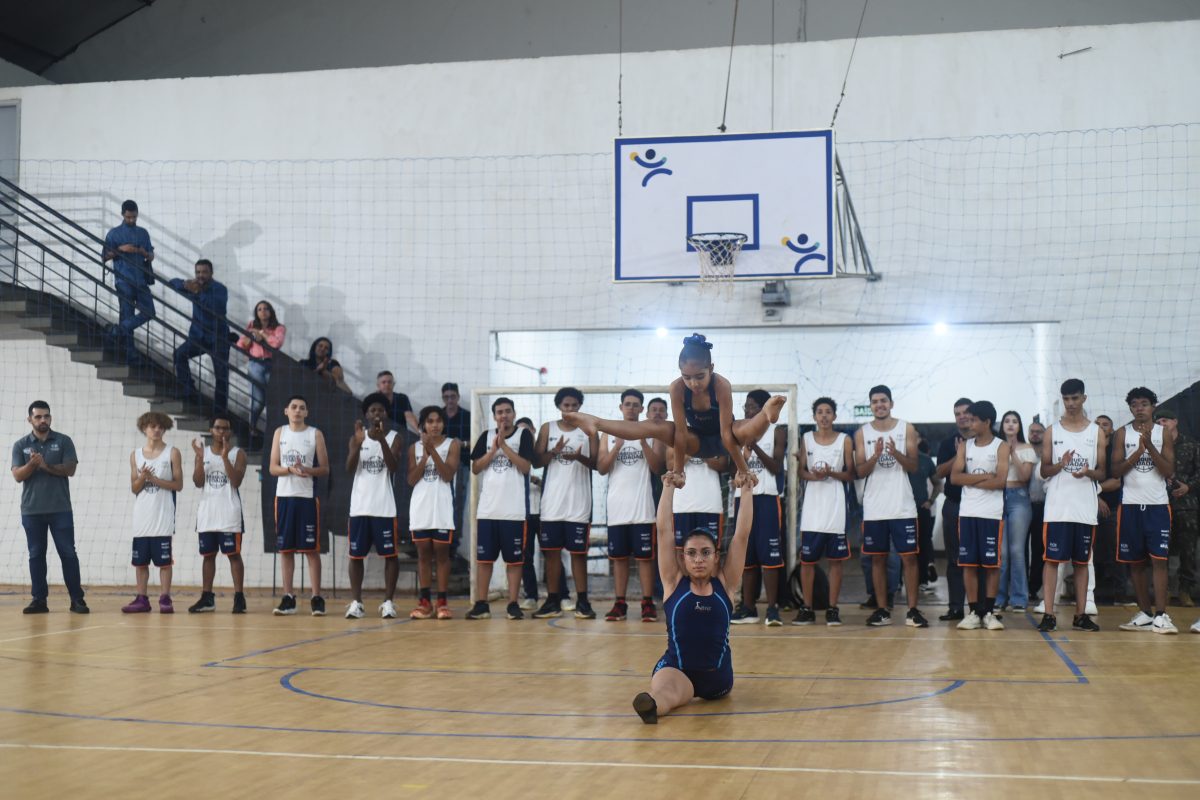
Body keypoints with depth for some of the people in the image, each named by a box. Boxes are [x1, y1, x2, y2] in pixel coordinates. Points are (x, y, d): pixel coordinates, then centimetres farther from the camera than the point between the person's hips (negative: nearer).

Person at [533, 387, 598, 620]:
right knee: (551, 551, 4)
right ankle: (552, 602, 10)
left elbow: (597, 463, 0)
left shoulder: (588, 430, 5)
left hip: (579, 502, -2)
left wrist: (579, 457, -20)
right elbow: (536, 461, 4)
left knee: (578, 552, 0)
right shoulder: (547, 429, 9)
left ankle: (582, 601, 6)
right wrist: (554, 452, -15)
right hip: (552, 501, 2)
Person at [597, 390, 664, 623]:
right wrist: (617, 446, -13)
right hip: (617, 507, 2)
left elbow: (658, 468, -3)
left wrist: (643, 442, -15)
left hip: (642, 506, -2)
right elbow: (601, 469, 1)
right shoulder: (609, 434, 10)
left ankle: (648, 603, 3)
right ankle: (620, 603, 10)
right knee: (619, 557, 5)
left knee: (645, 556, -1)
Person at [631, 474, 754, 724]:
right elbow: (664, 530, -4)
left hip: (717, 676, 1)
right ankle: (650, 704, -43)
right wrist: (669, 487, -2)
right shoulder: (674, 582, 0)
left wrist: (746, 490, -2)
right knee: (665, 692, -25)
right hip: (675, 670, -1)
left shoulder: (724, 583, 2)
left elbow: (742, 534, -2)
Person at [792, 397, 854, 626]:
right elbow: (801, 472, 9)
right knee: (807, 559, 2)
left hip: (835, 507, -2)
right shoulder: (807, 439, 8)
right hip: (812, 506, 2)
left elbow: (851, 475, 2)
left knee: (836, 559, 1)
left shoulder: (845, 440, 2)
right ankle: (807, 608, 10)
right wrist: (813, 475, -13)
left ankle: (832, 609, 7)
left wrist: (831, 474, -16)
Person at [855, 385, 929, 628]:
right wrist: (875, 456, -18)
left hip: (902, 506, -1)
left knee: (909, 556, -1)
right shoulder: (862, 433, 5)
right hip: (874, 507, 1)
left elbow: (913, 466, -1)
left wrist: (896, 453, -20)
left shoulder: (906, 429, 2)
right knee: (878, 558, 5)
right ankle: (882, 610, 11)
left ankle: (912, 610, 3)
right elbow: (860, 471, 1)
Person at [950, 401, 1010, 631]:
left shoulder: (1001, 447, -1)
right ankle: (973, 611, 7)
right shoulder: (964, 446, 9)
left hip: (992, 514, -3)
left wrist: (971, 480, -7)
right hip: (967, 512, 3)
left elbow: (1000, 481, -12)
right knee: (968, 563, 2)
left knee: (992, 563, 1)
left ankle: (989, 612, 8)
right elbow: (955, 477, -3)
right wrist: (984, 476, -11)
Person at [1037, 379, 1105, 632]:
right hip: (1057, 508, -1)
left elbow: (1102, 473, 8)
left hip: (1085, 509, 1)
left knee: (1082, 562, 7)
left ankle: (1081, 615, 12)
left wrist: (1088, 472, -15)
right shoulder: (1052, 431, 6)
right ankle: (1048, 614, -3)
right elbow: (1044, 471, 5)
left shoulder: (1096, 432, 7)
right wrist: (1061, 465, -15)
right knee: (1052, 559, -3)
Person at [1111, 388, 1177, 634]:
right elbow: (1115, 471, 0)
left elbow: (1169, 470, -4)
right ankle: (1144, 613, 14)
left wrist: (1150, 446, -15)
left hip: (1158, 504, -2)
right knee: (1135, 561, 5)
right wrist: (1138, 451, -13)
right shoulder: (1123, 434, 6)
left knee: (1158, 559, -9)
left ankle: (1161, 615, -9)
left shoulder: (1163, 433, 3)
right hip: (1131, 504, 2)